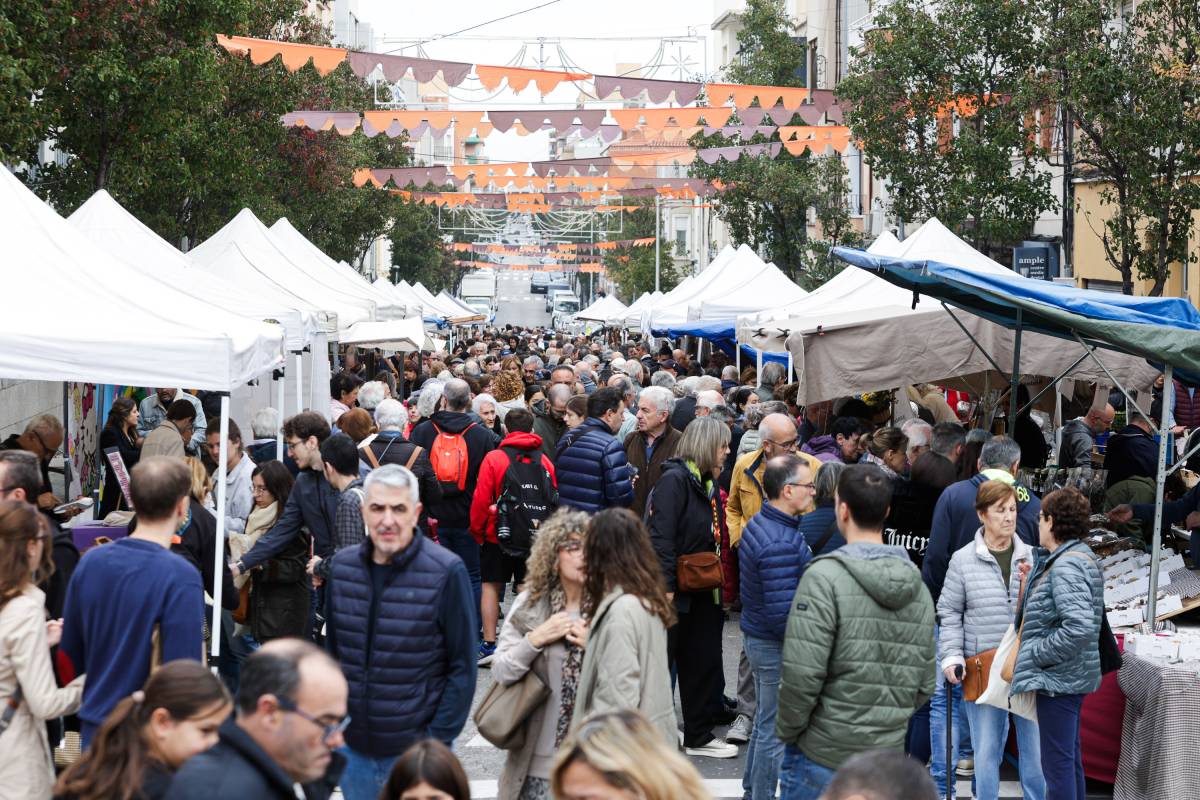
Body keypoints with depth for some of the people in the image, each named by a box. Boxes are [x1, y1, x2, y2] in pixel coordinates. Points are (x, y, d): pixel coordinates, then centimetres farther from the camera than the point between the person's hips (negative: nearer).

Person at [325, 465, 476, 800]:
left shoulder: (446, 572, -12)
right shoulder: (343, 565, 2)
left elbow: (463, 668, -9)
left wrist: (437, 738, -12)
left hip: (416, 746, -4)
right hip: (353, 746, 4)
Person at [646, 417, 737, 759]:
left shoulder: (708, 483, 13)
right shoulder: (674, 480, -15)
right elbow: (661, 537, -22)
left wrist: (719, 583, 11)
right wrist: (665, 586, -26)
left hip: (702, 593, 9)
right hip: (676, 591, -9)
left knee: (703, 663, 13)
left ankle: (699, 737, 24)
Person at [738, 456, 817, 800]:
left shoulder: (759, 524, 5)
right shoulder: (780, 544, -28)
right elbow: (782, 613, -29)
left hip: (759, 638, 11)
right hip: (777, 646, -11)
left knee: (765, 722, 23)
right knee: (775, 730, 2)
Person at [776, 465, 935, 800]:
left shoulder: (825, 577, -13)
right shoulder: (918, 587, 7)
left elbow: (801, 675, -18)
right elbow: (925, 684, 9)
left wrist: (787, 731, -4)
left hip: (822, 758, -5)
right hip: (887, 758, 6)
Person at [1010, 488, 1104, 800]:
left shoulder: (1066, 566, -20)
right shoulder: (1081, 556, 12)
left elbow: (1080, 628, -30)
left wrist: (1036, 654, -19)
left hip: (1058, 679, -11)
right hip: (1071, 677, 11)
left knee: (1057, 763, -5)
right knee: (1070, 760, 20)